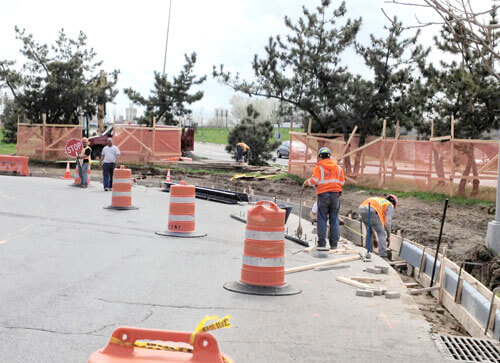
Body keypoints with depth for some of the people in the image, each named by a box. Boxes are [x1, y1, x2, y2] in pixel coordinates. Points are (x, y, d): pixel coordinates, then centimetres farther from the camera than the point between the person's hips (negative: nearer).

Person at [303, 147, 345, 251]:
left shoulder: (319, 167, -2)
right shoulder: (338, 167, 10)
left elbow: (314, 180, -14)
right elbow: (342, 182, 8)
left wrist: (306, 183, 4)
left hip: (323, 195, -3)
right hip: (335, 195, 3)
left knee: (322, 220, 2)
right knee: (334, 220, 6)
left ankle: (322, 243, 0)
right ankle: (334, 244, 6)